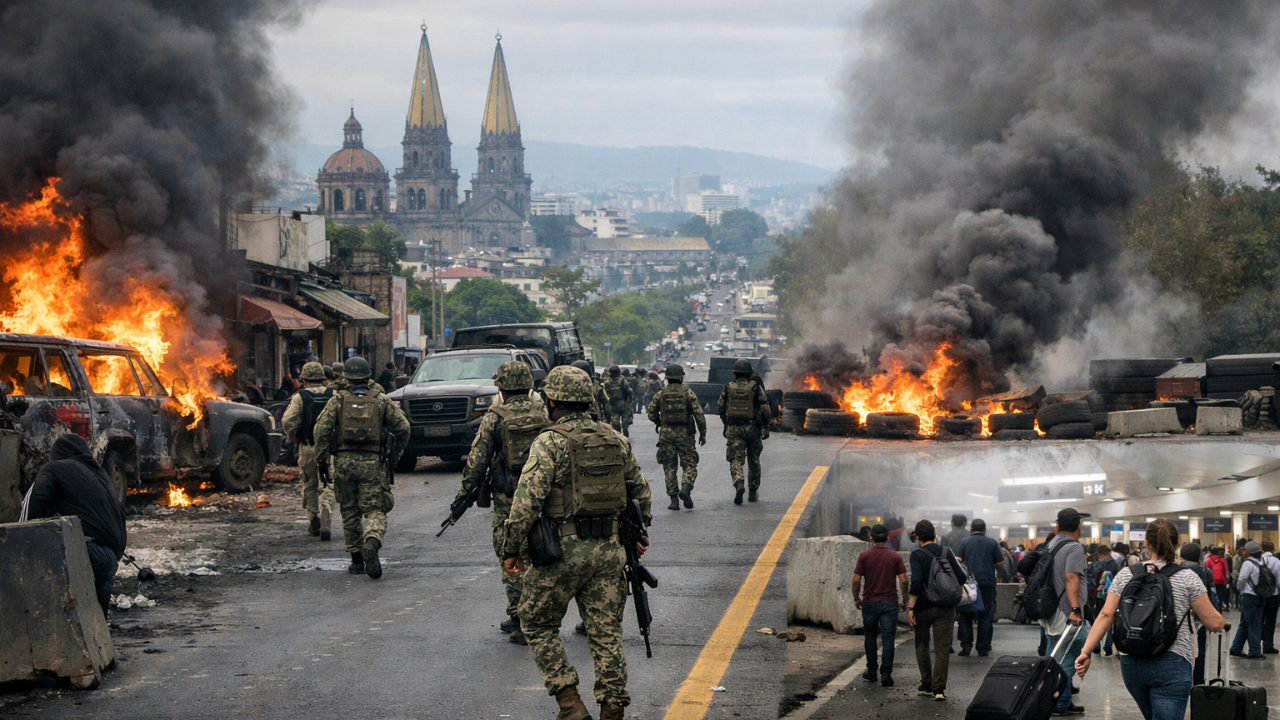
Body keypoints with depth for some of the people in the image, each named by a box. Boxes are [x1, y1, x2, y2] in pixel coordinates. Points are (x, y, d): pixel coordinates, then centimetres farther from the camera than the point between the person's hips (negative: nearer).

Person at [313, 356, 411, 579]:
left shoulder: (337, 401, 3)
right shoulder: (381, 400, 6)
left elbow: (322, 429, -7)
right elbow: (403, 427, 1)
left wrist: (321, 461, -2)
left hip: (344, 461, 1)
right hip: (372, 463, -1)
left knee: (350, 512, 12)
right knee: (375, 510, -1)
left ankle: (357, 560, 16)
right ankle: (372, 543, -30)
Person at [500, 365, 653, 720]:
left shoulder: (549, 442, -10)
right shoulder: (615, 440, 8)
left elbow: (526, 501, -16)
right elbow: (640, 491, 18)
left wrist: (511, 550, -8)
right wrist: (640, 532, 31)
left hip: (563, 548, -5)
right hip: (609, 550, 5)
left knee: (538, 624, 12)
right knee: (607, 633, 10)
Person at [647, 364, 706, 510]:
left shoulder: (660, 394, 2)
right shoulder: (688, 393, -3)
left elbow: (652, 414, 5)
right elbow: (699, 414, -5)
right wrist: (703, 433, 3)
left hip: (666, 434, 2)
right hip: (685, 433, -2)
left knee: (670, 467, 7)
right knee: (690, 464, 7)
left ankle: (674, 500, 2)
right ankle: (686, 488, -19)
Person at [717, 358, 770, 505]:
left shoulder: (728, 388, 1)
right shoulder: (756, 388, -5)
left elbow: (720, 408, 9)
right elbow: (765, 409, -8)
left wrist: (726, 424, 24)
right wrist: (766, 427, 2)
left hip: (734, 428, 0)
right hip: (752, 428, 0)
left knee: (736, 459, -4)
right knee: (753, 461, 15)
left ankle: (738, 484, -30)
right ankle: (753, 492, 22)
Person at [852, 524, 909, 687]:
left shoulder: (864, 556, -4)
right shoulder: (895, 557, -2)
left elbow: (856, 580, -6)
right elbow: (903, 581, -6)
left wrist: (856, 598, 8)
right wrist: (905, 600, 5)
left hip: (869, 602, 1)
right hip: (890, 603, -1)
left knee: (870, 637, 15)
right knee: (888, 638, 1)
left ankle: (871, 671, 20)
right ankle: (886, 672, -8)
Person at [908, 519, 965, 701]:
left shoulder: (917, 555, -10)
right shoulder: (946, 552, 1)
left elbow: (916, 582, -18)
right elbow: (961, 575, -1)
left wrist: (910, 607, -14)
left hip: (923, 607, -2)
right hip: (945, 607, 2)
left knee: (922, 645, 16)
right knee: (942, 648, 2)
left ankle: (926, 685, 19)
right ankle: (939, 688, -7)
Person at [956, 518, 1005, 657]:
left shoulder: (964, 542, 3)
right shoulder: (992, 543, 5)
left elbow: (957, 560, -6)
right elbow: (1000, 564, 6)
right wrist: (998, 577, 24)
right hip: (987, 583, 0)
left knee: (966, 616, 7)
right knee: (985, 617, 6)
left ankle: (966, 646, -2)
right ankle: (982, 649, 5)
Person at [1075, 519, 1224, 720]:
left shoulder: (1125, 575, 6)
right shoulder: (1187, 578, -2)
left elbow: (1106, 616, -2)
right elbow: (1213, 623, -1)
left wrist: (1086, 651, -2)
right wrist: (1221, 622, 21)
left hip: (1131, 663, 4)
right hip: (1171, 664, -4)